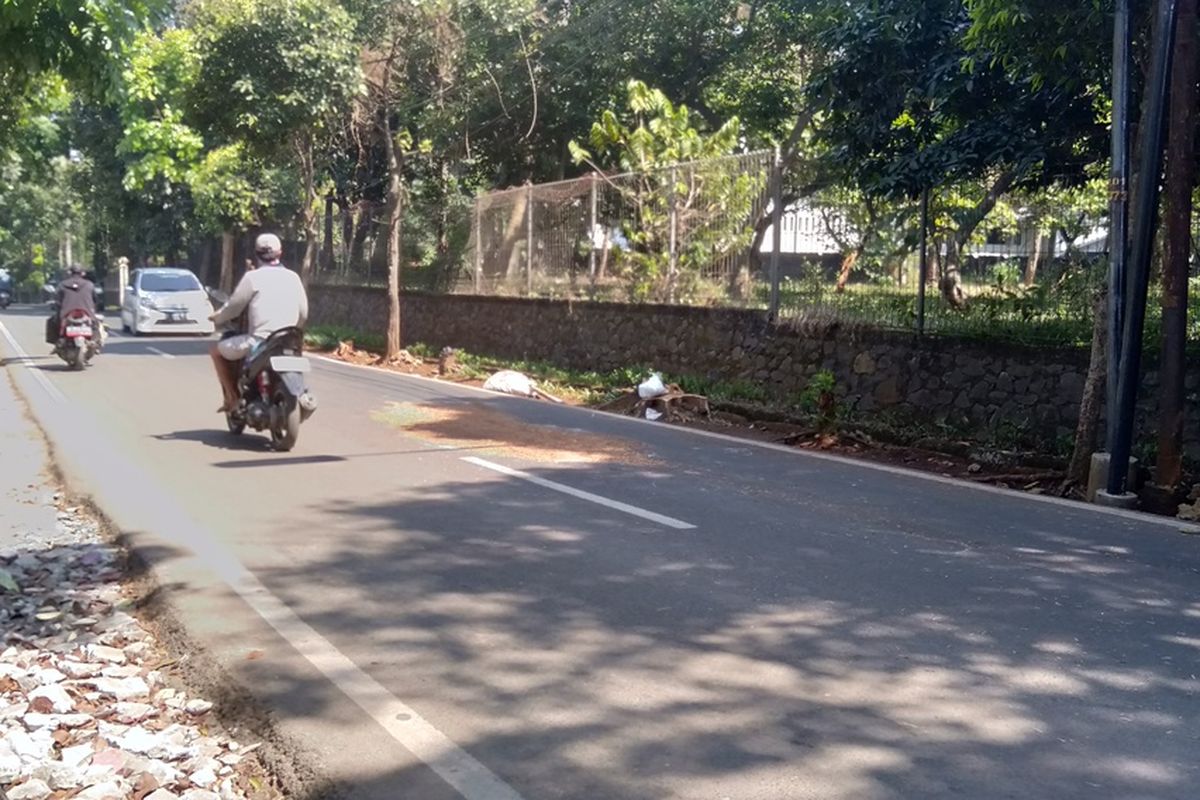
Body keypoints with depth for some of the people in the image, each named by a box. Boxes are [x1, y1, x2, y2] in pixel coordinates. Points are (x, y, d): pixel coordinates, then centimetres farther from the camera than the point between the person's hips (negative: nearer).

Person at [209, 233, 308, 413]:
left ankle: (231, 397, 9)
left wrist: (216, 318, 17)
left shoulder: (252, 277, -7)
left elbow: (233, 307, -3)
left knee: (217, 350, 15)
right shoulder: (293, 277, 7)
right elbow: (303, 314, 11)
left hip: (259, 341, -5)